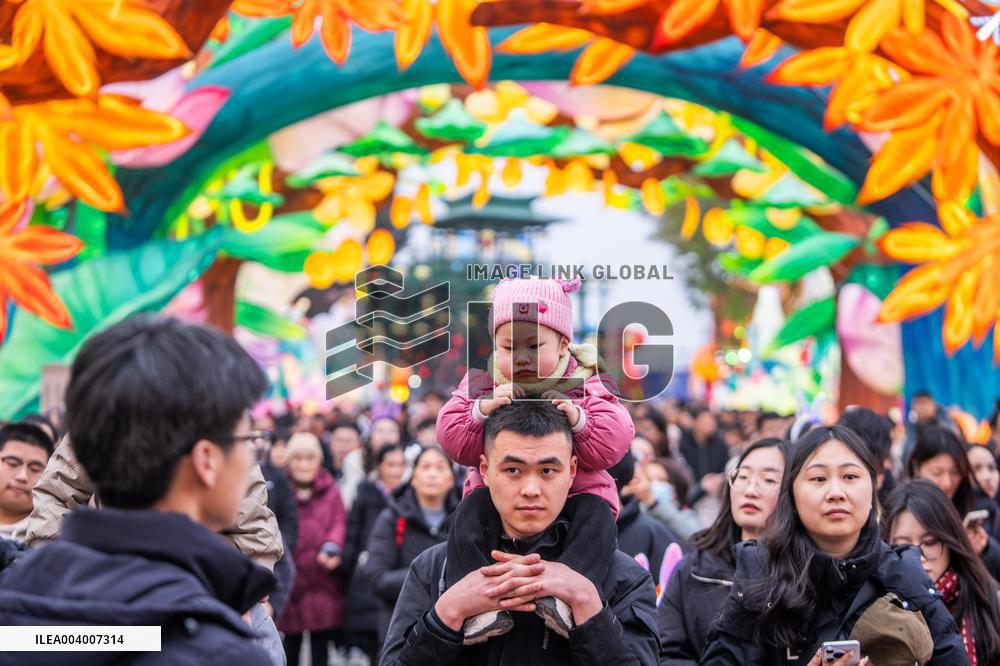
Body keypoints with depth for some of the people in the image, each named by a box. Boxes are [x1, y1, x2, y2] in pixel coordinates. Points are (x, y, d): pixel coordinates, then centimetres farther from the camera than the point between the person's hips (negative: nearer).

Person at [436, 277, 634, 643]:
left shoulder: (585, 386, -1)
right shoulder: (482, 384, 3)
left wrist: (579, 420, -29)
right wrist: (483, 410, -24)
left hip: (577, 489, -1)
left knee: (597, 517, -31)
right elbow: (453, 440, -5)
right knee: (469, 516, -27)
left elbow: (612, 445, -10)